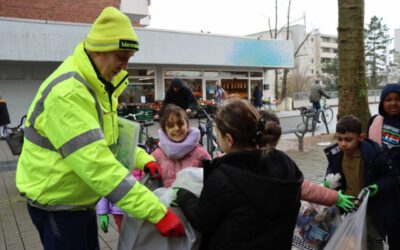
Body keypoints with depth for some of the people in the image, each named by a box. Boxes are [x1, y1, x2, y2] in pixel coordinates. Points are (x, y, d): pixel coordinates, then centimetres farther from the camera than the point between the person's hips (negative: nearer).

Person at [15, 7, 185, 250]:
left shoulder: (99, 85, 4)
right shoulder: (67, 93, -28)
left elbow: (112, 137, 13)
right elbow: (97, 165, -35)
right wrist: (157, 212, -35)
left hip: (82, 200, 9)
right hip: (56, 204, -8)